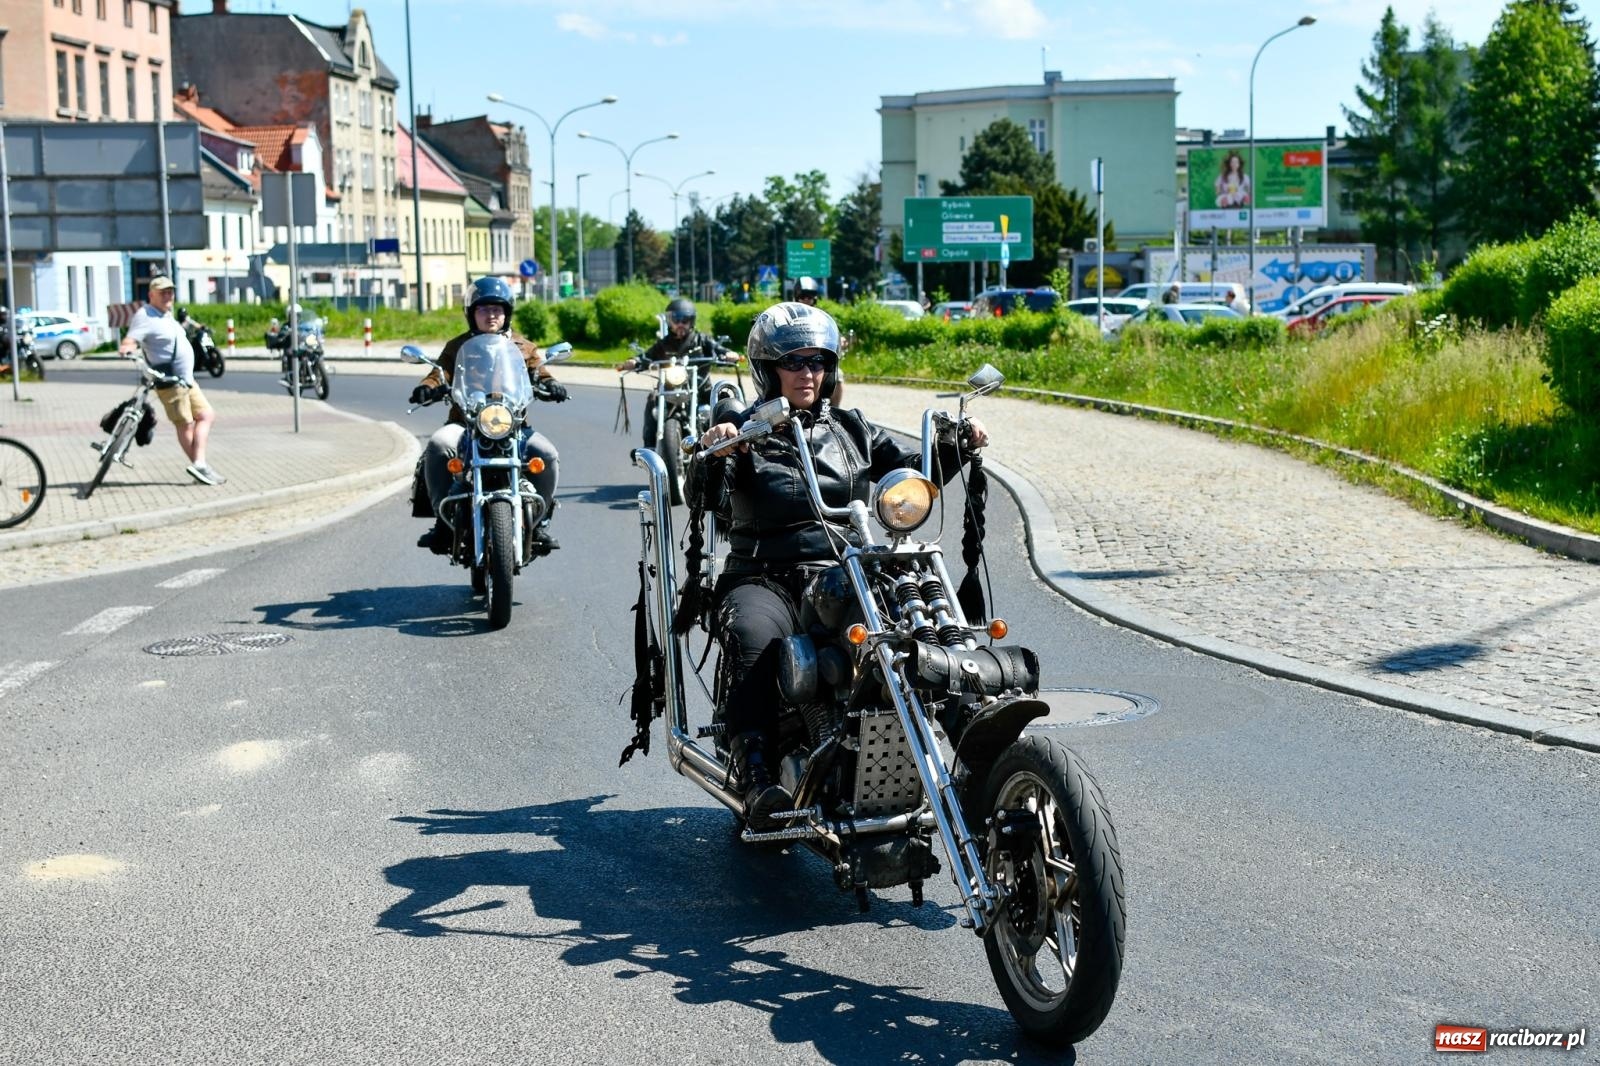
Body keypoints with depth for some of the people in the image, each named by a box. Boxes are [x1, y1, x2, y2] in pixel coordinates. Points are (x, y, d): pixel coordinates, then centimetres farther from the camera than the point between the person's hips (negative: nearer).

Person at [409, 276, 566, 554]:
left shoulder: (523, 347, 17)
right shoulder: (458, 346, 16)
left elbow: (540, 372, 8)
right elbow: (441, 373, 4)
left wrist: (550, 385, -16)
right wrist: (427, 387, -19)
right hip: (465, 423, 0)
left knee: (547, 455, -26)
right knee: (437, 446, -32)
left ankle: (538, 521, -8)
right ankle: (443, 519, -20)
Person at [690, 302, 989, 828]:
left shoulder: (850, 429, 21)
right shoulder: (742, 429, 9)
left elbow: (914, 473, 17)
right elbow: (706, 499, -8)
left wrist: (957, 444, -2)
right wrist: (714, 455, -29)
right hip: (763, 579, -3)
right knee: (753, 640, -37)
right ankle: (756, 780, -44)